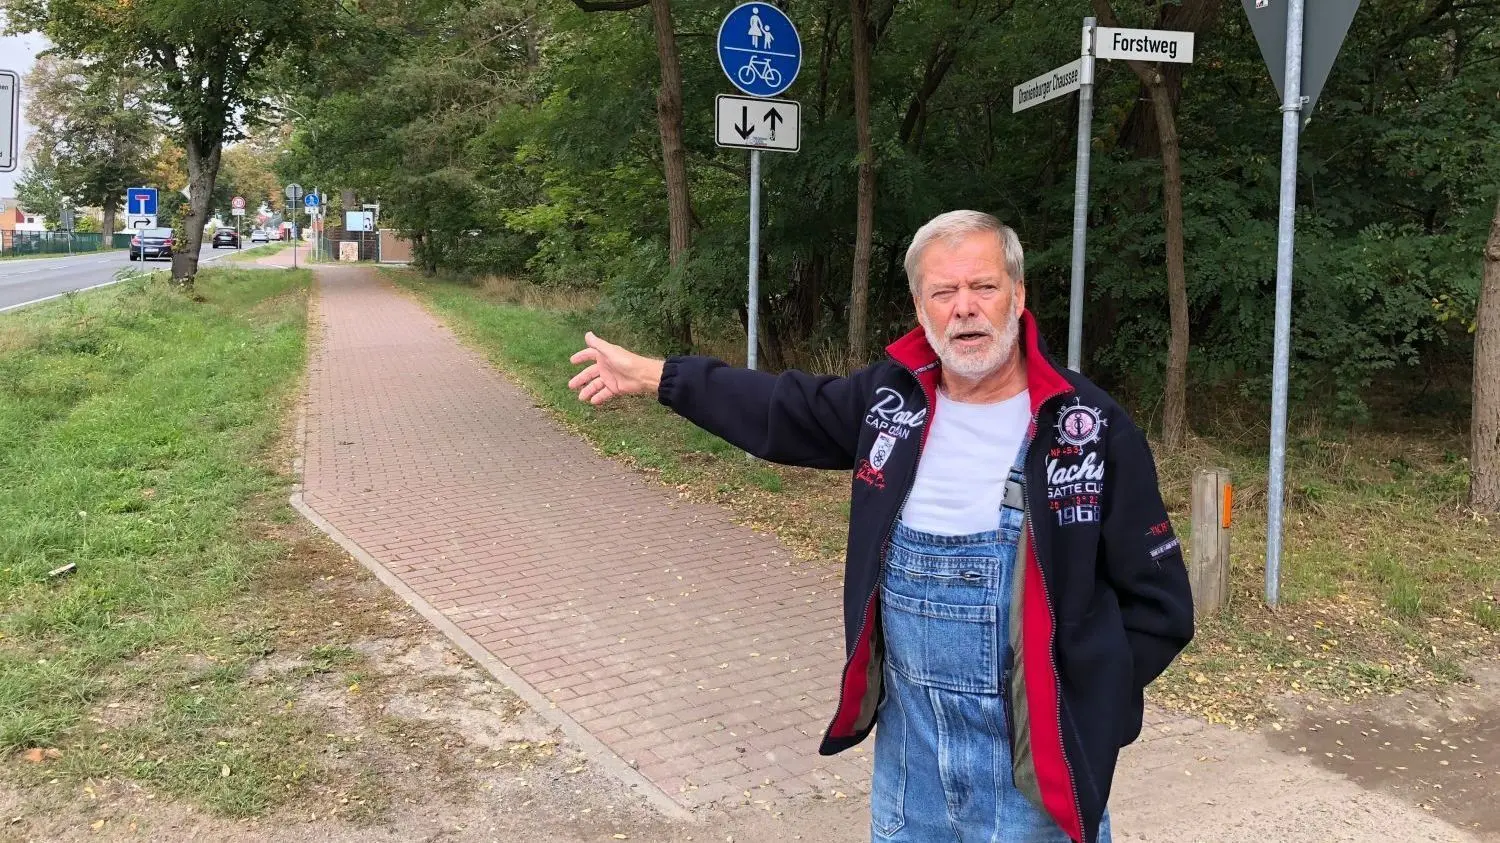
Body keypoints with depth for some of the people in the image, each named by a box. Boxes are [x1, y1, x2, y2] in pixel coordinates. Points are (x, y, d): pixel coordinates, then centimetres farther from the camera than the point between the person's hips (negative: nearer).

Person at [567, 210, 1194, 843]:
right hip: (907, 743, 4)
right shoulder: (892, 397, -1)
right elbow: (781, 410, 14)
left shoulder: (1093, 428, -12)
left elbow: (1160, 605, -6)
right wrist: (652, 376, 18)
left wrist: (1080, 706, -9)